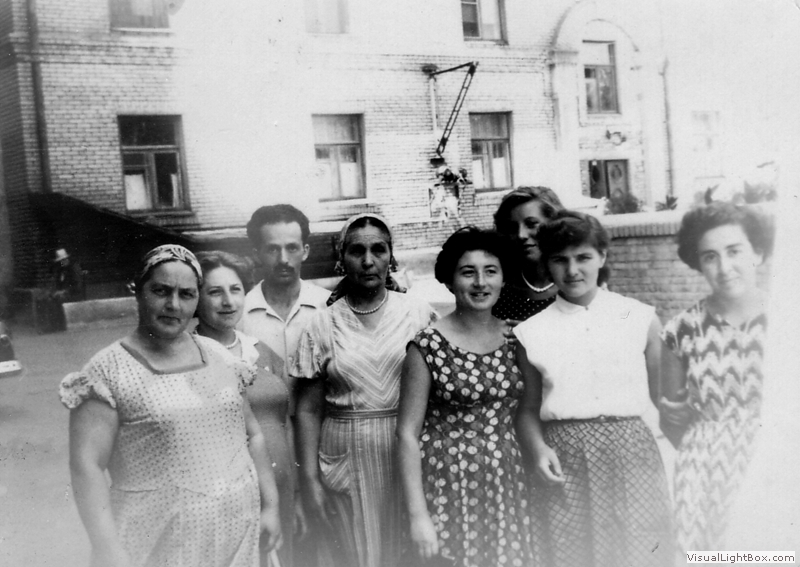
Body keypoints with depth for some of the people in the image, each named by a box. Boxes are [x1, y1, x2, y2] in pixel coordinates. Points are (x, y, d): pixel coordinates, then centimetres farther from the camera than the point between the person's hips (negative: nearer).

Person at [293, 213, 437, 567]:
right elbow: (309, 410, 2)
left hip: (409, 456, 0)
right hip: (347, 461, 0)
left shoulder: (419, 313, -1)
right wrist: (310, 479, -1)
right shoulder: (323, 325, 0)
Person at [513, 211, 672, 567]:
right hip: (565, 462, 0)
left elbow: (665, 395, 8)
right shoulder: (532, 333, 4)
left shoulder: (641, 319, 3)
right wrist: (537, 449, -10)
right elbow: (528, 408, 7)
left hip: (631, 457, 0)